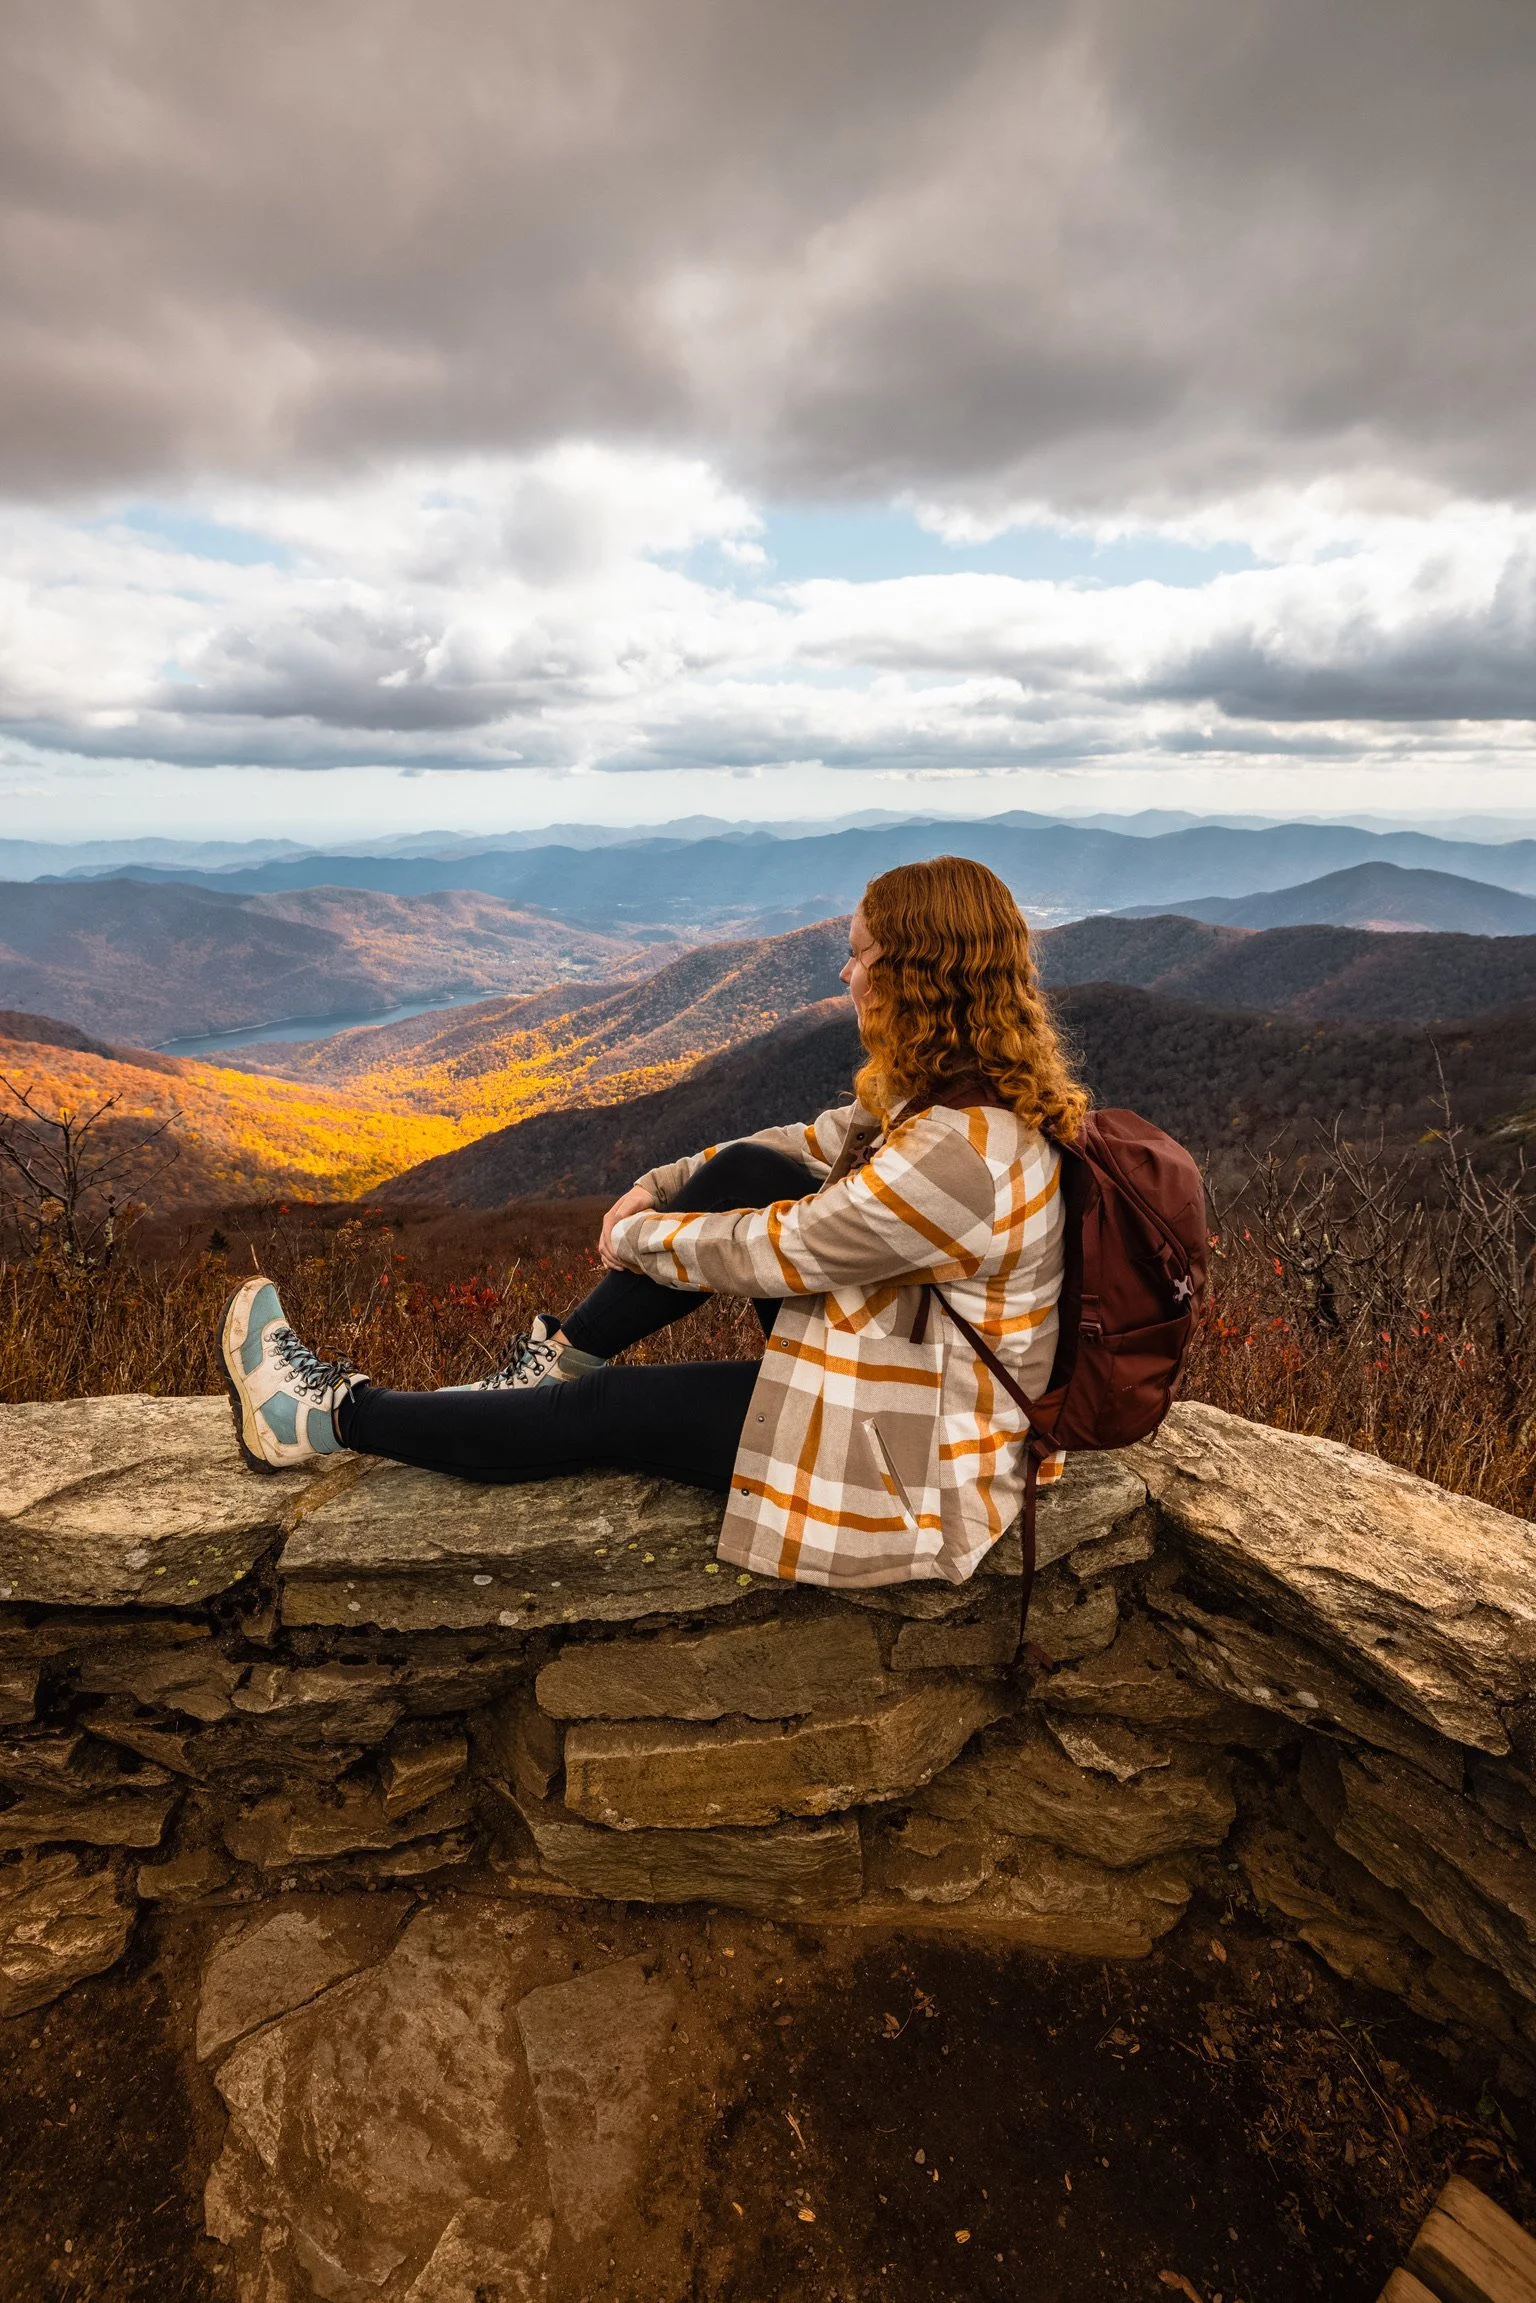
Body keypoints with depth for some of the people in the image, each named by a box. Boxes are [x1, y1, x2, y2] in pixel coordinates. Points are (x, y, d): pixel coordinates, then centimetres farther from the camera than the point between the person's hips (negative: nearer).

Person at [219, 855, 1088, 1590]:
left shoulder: (957, 1153, -32)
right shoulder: (980, 1087, -2)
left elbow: (763, 1251, -23)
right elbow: (818, 1143, 7)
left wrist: (633, 1238, -4)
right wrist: (656, 1188, 3)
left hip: (913, 1454, -8)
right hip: (904, 1355, 8)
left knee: (607, 1413, -5)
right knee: (742, 1172, -3)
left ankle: (335, 1416, 12)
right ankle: (561, 1355, 10)